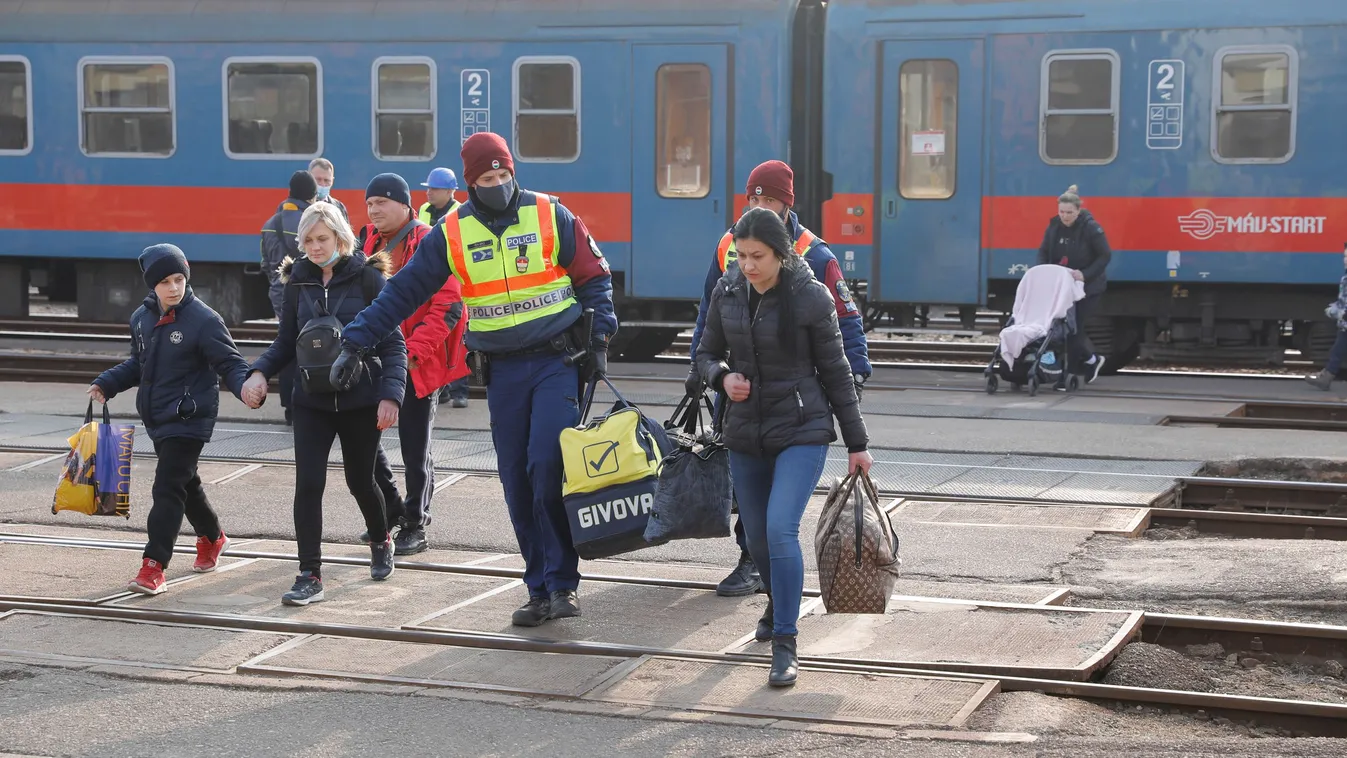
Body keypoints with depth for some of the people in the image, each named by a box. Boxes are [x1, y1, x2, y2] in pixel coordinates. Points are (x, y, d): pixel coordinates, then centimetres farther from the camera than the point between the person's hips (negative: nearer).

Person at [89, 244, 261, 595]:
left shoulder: (204, 320, -15)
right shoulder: (141, 318, 6)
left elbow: (230, 363, -14)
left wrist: (245, 386, -34)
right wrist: (106, 383, 8)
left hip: (189, 418, -7)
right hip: (157, 417, 7)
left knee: (167, 488, -11)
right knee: (185, 482, 20)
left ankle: (154, 565, -10)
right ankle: (211, 537, 43)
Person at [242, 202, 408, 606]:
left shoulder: (366, 277, -8)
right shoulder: (299, 281, 3)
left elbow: (392, 342, -8)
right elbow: (286, 342, 9)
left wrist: (390, 394, -19)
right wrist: (260, 372, -9)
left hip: (360, 401, -2)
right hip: (312, 401, 3)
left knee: (359, 480, 14)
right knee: (308, 484, -9)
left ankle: (381, 543, 43)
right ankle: (310, 576, -5)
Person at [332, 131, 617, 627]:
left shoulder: (550, 216, -2)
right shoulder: (452, 232, 3)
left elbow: (594, 276, 6)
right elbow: (403, 292, 5)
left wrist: (599, 338, -4)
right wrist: (355, 343, 1)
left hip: (557, 362, -3)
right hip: (503, 371, 3)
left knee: (548, 468, -16)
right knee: (518, 484, 3)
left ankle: (562, 582, -5)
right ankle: (541, 591, 12)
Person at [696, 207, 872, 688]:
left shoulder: (810, 297, -12)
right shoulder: (727, 292, 0)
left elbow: (835, 372, -4)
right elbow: (707, 354, 12)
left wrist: (856, 443, 0)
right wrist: (723, 377, -12)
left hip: (801, 431, -5)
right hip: (746, 432, 5)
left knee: (781, 528, -21)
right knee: (757, 536, 15)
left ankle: (785, 645, -13)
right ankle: (778, 603, 47)